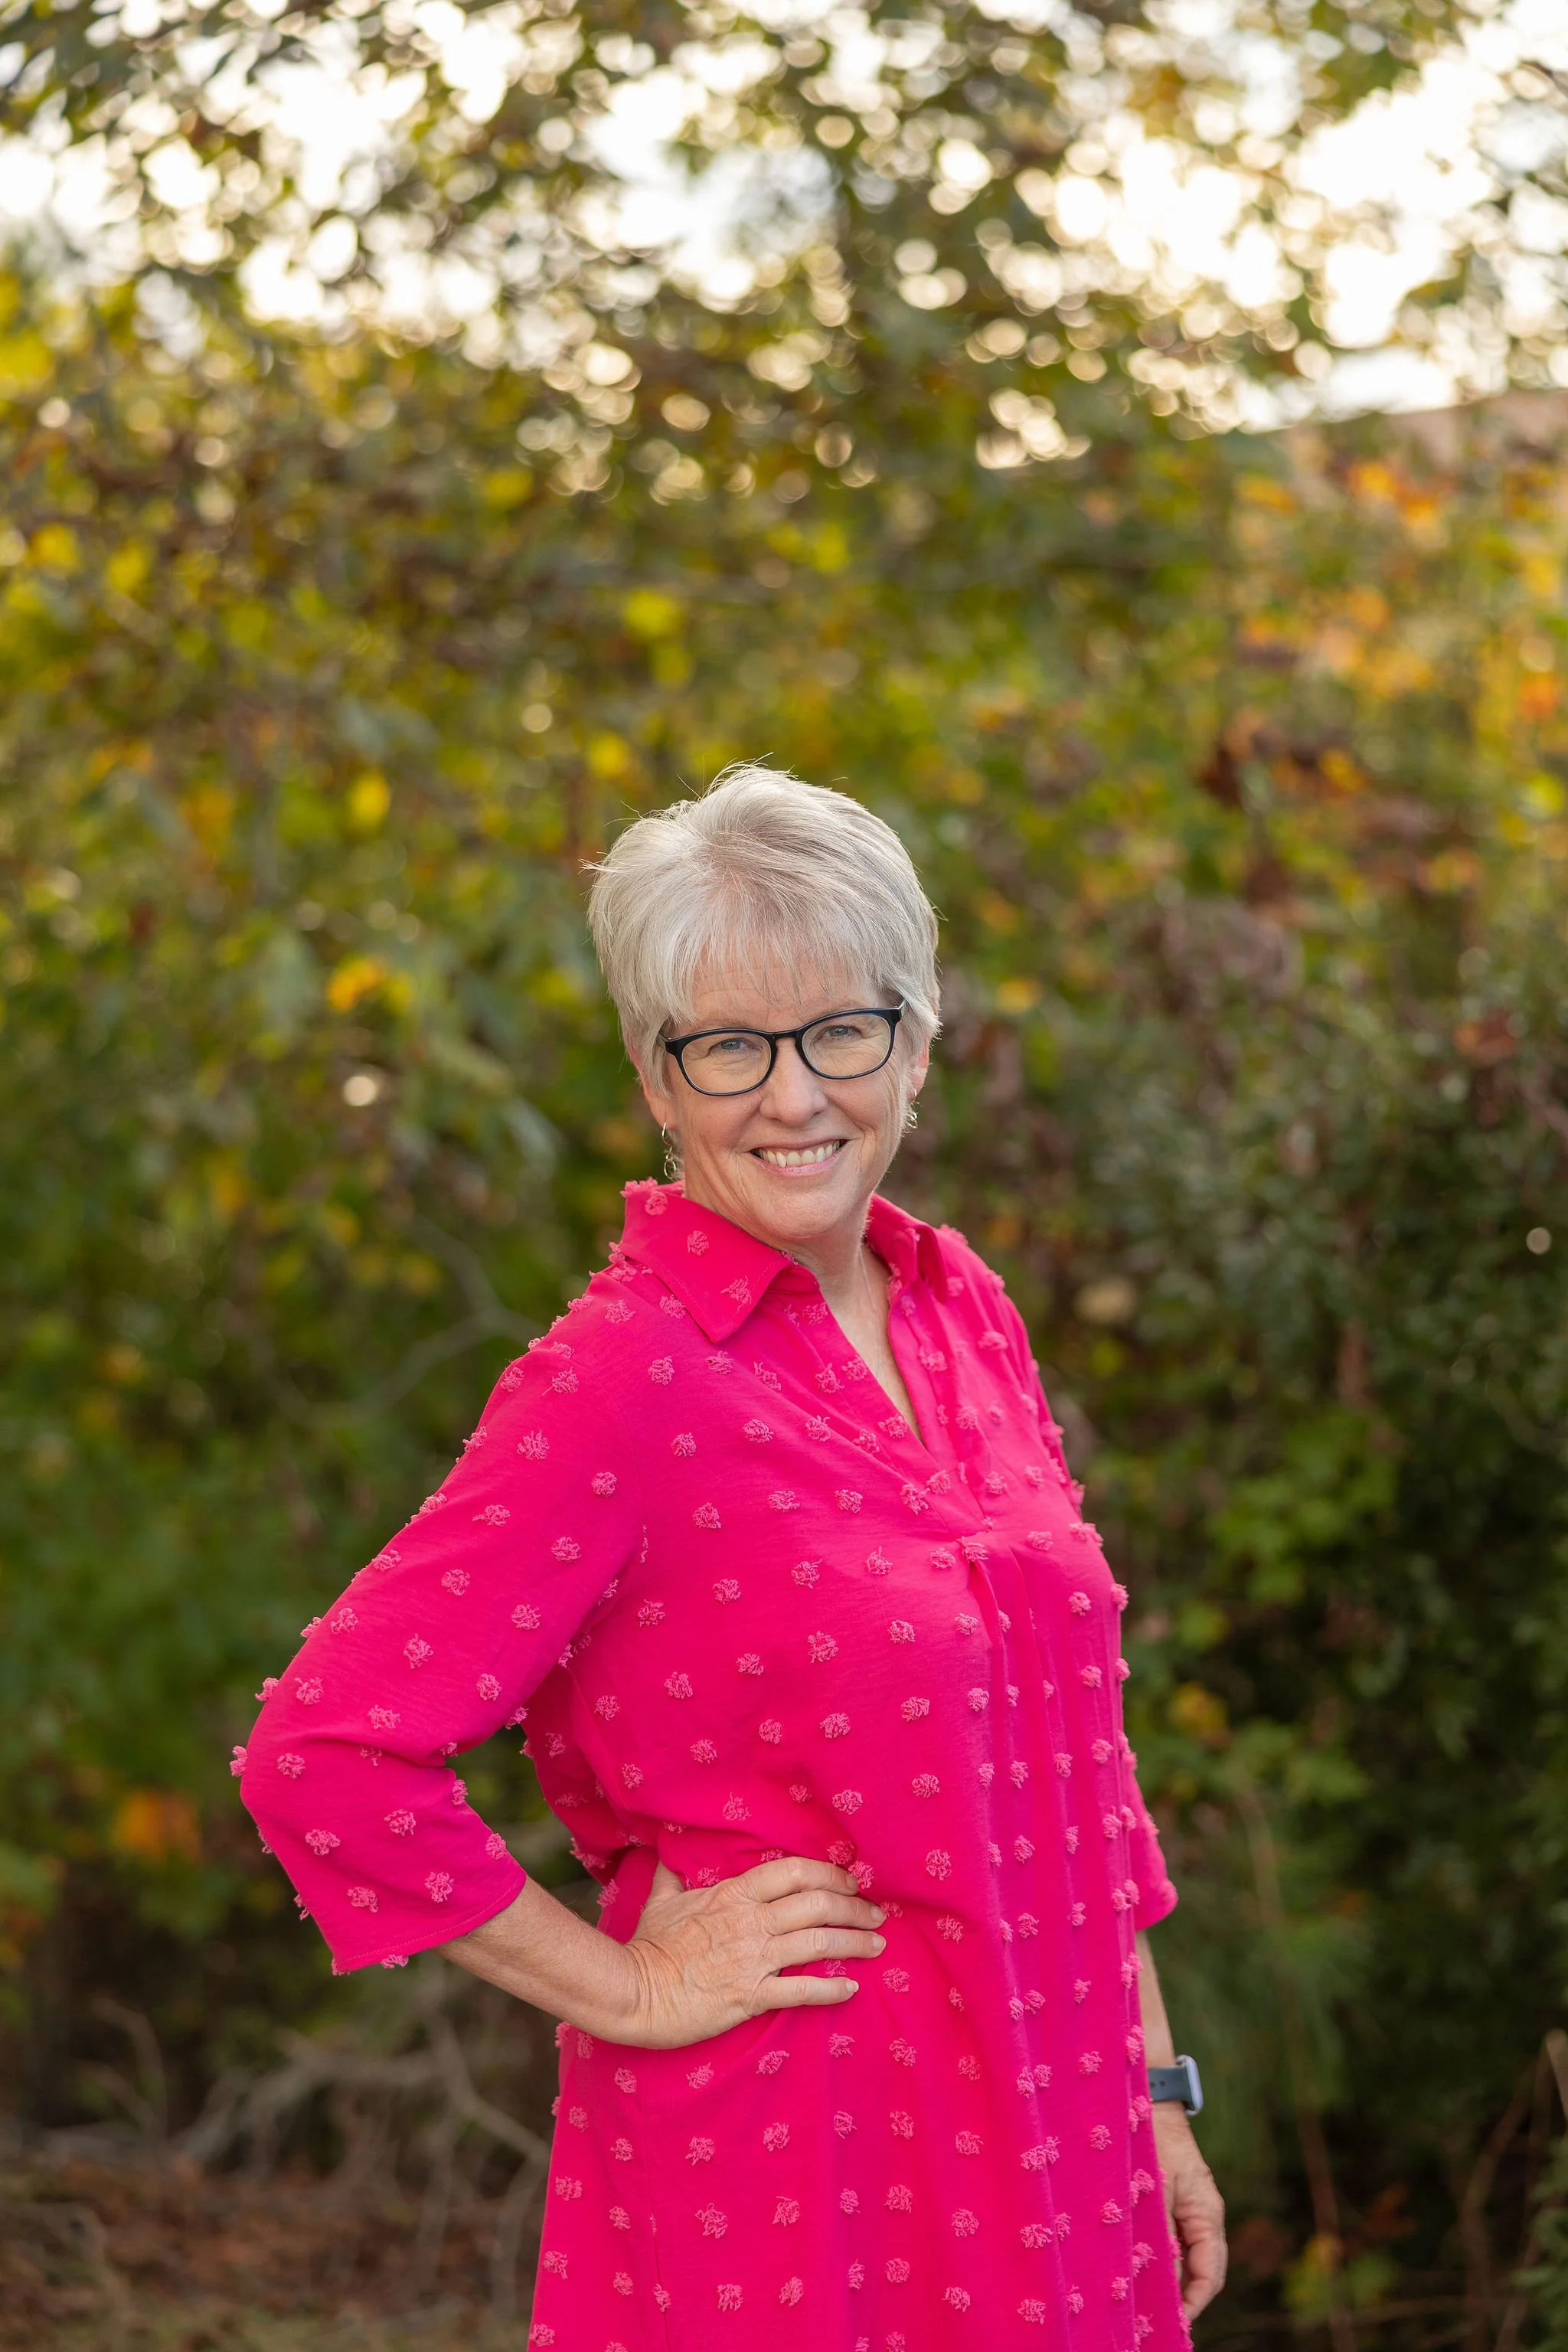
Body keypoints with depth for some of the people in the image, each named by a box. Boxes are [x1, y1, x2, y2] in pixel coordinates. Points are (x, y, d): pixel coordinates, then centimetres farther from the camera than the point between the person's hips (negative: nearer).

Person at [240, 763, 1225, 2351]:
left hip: (1036, 2131, 6)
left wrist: (1150, 2088, 12)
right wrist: (622, 1986, -13)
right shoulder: (621, 1382, -16)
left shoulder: (962, 1311, 5)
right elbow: (320, 1752, -21)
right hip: (786, 2150, -6)